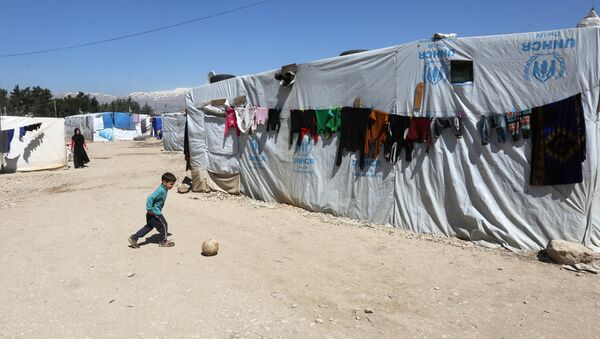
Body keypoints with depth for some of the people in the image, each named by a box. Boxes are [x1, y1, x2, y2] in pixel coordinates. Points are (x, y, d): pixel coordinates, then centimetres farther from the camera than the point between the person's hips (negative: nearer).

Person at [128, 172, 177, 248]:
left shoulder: (164, 189, 6)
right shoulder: (161, 191, -25)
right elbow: (150, 198, -31)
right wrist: (149, 209, -25)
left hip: (155, 211, 10)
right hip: (154, 213, -10)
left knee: (149, 226, 20)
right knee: (163, 225, 4)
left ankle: (134, 238, 21)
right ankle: (163, 241, 21)